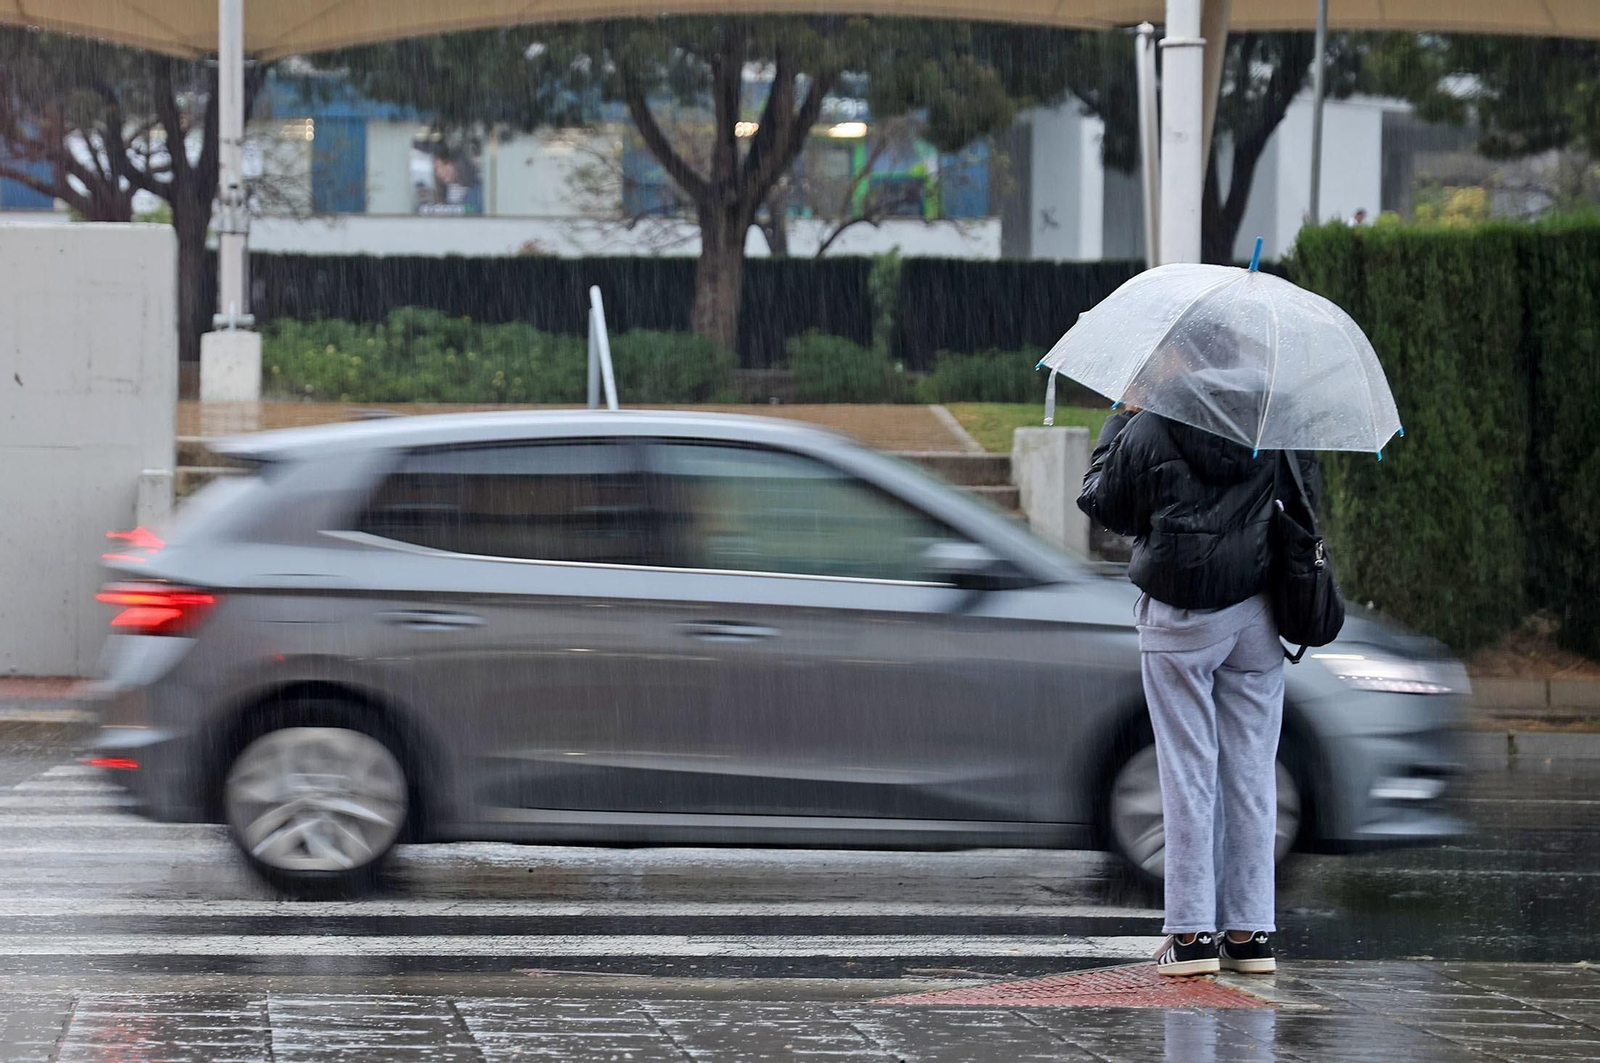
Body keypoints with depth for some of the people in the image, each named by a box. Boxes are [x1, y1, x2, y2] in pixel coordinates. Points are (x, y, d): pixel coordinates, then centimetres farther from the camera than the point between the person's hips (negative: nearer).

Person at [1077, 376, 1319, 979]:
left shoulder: (1149, 430, -9)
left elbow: (1102, 503, 5)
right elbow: (1307, 500, 15)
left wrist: (1118, 424, 15)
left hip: (1179, 622, -3)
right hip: (1257, 614, 3)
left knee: (1188, 771, 1)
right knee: (1252, 771, 7)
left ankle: (1192, 932, -1)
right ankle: (1250, 933, 8)